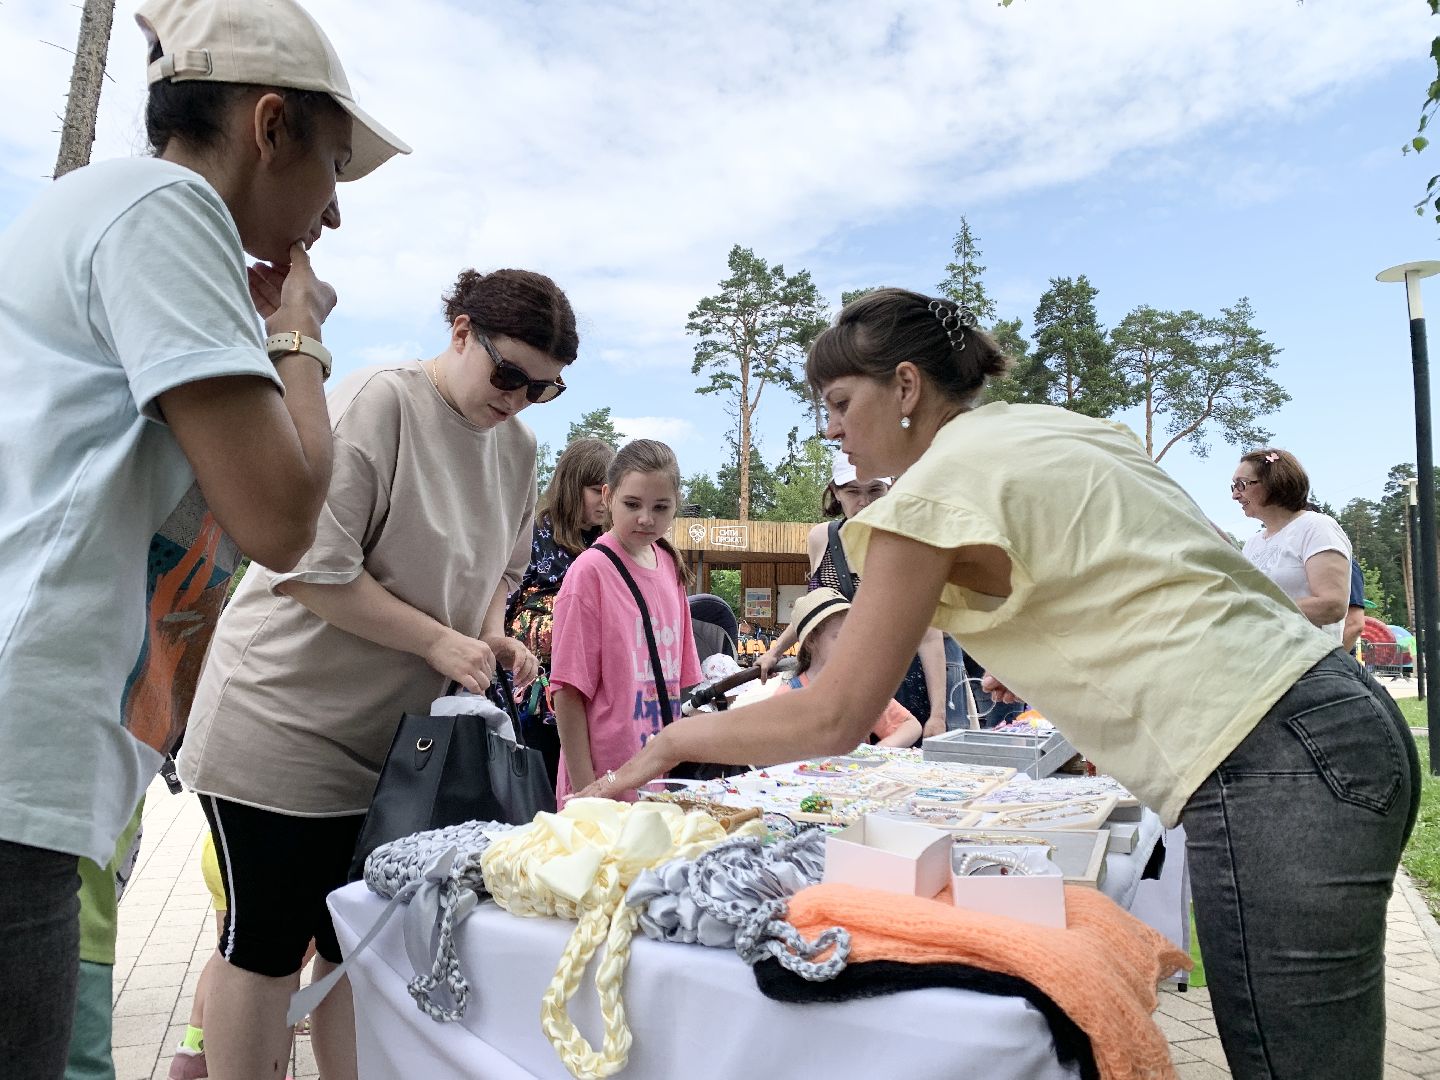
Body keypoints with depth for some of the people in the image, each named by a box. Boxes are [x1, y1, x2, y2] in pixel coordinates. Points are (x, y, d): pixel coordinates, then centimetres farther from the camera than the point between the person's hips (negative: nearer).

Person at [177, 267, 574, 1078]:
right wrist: (440, 641, -20)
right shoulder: (378, 402, -17)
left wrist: (494, 637, -1)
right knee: (268, 946, 8)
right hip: (282, 724, -6)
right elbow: (311, 570, -21)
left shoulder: (519, 447, 4)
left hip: (395, 738, 6)